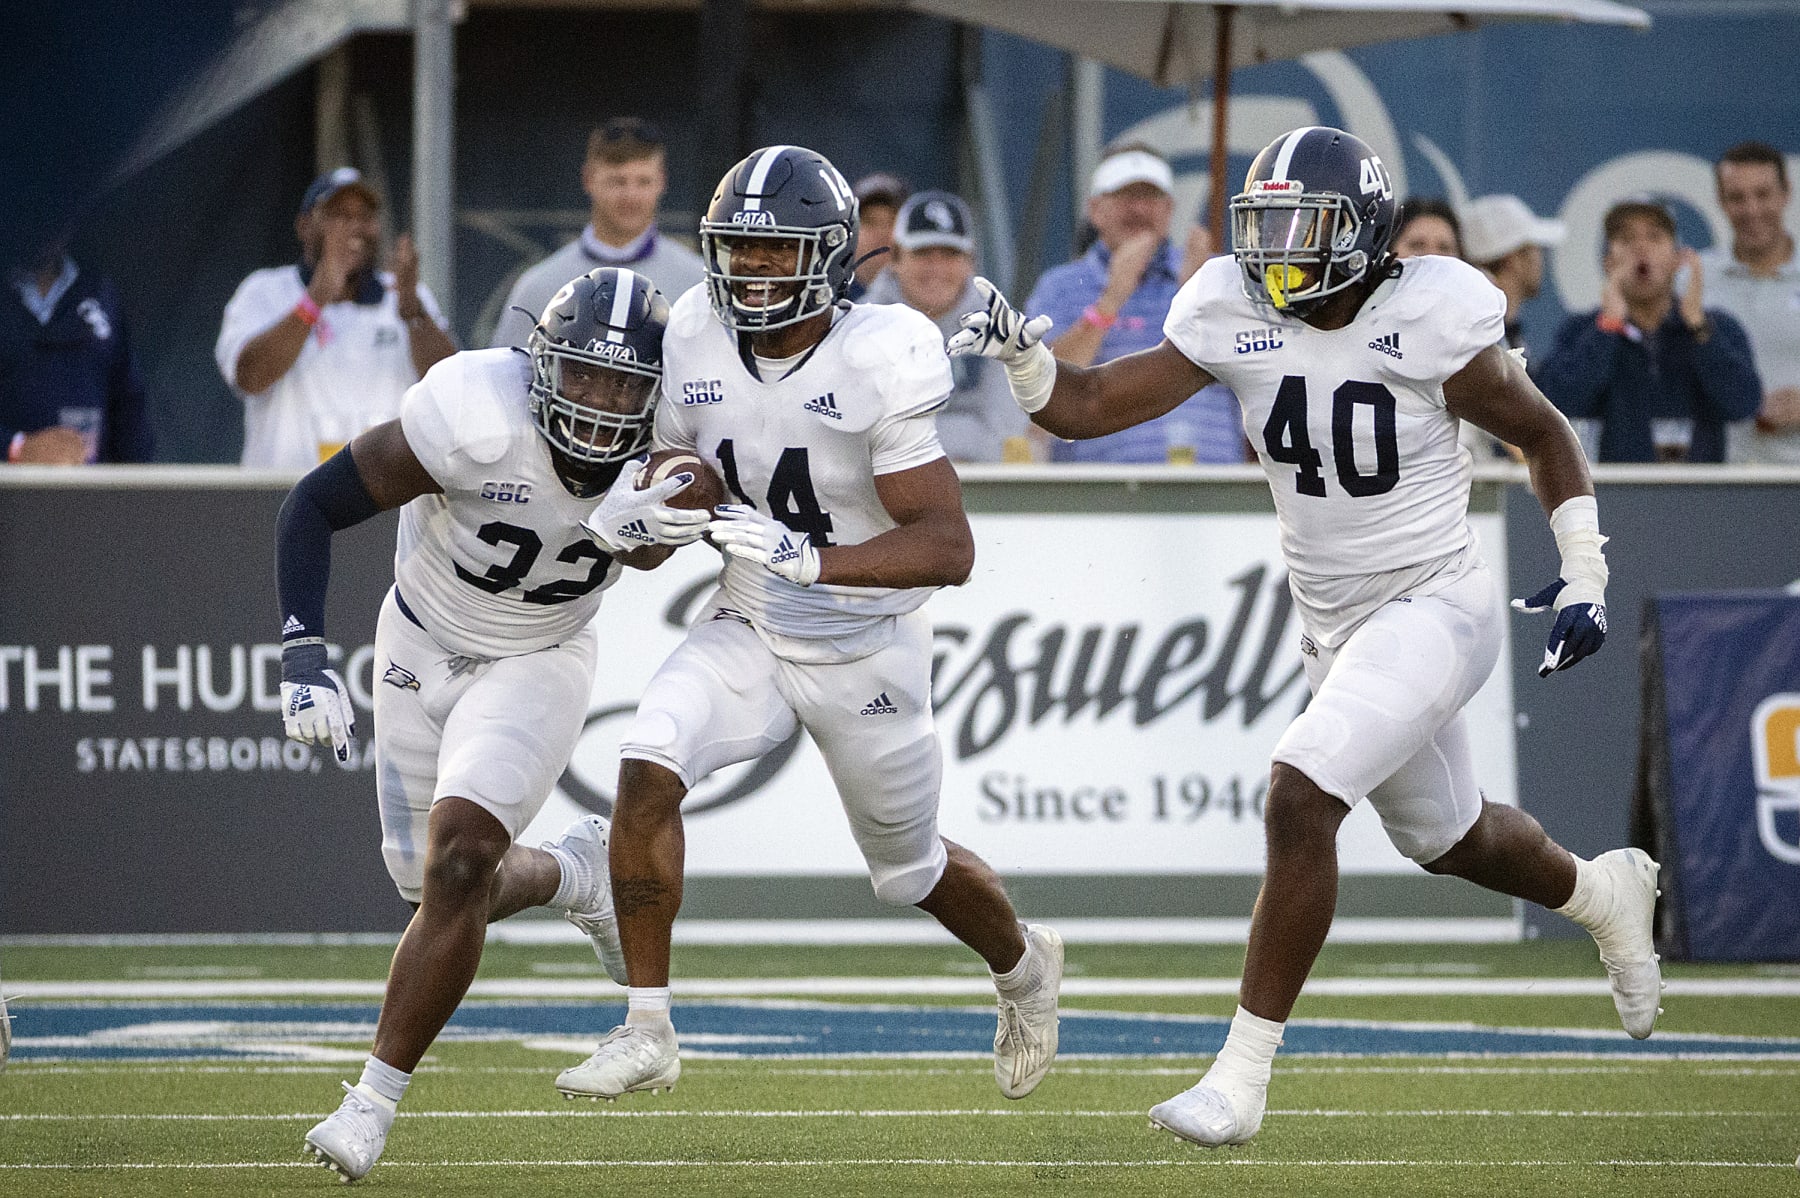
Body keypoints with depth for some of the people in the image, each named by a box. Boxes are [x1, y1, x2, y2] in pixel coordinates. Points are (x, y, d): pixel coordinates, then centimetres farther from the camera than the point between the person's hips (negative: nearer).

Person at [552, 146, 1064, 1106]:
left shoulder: (878, 361, -25)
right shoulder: (697, 341, -9)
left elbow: (947, 548, -29)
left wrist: (811, 558, -42)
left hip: (866, 653, -3)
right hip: (747, 630, 3)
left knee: (909, 869, 15)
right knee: (648, 765, -24)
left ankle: (1023, 968, 50)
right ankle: (646, 1033, -17)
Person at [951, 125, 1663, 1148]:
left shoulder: (1429, 324, -18)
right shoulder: (1234, 317, -6)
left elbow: (1544, 433, -3)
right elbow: (1088, 405, -7)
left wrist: (1585, 578, -7)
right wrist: (1023, 354, -27)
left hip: (1435, 607, -7)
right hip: (1334, 623, 7)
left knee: (1300, 799, -23)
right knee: (1448, 839, 23)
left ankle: (1242, 1077, -19)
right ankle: (1604, 893, 56)